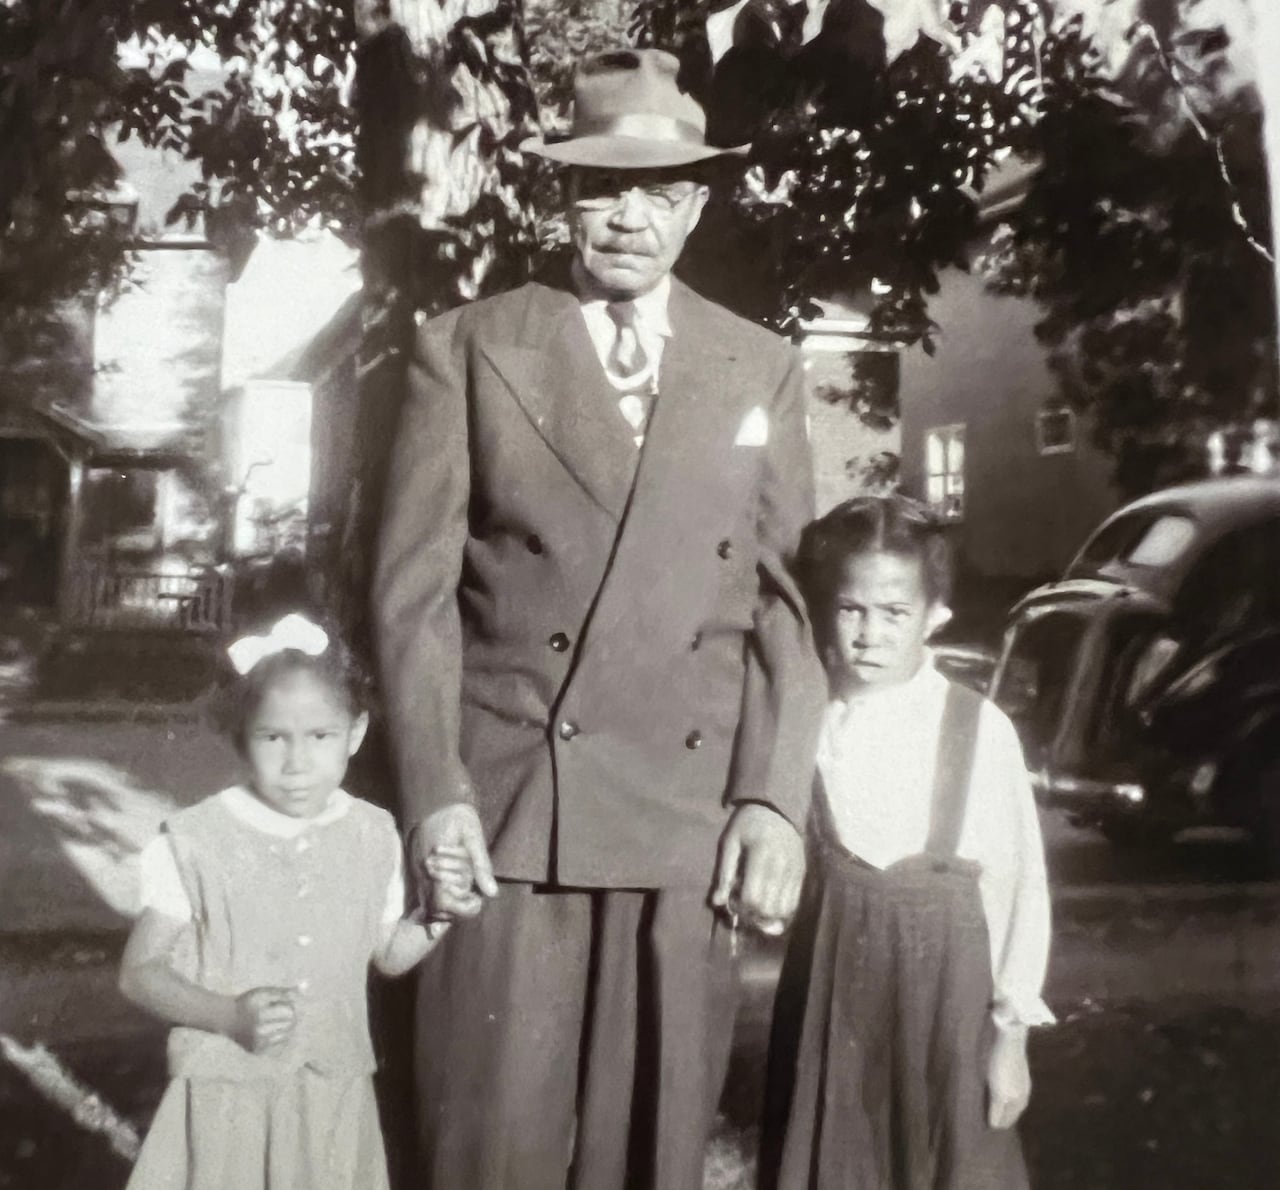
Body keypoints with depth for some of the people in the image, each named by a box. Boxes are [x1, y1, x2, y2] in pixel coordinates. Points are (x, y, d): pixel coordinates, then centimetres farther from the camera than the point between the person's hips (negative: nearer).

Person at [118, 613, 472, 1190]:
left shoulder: (375, 837, -2)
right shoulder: (194, 841, -12)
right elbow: (140, 971, -7)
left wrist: (438, 914, -7)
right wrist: (230, 1017, -21)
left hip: (335, 1094, 3)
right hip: (227, 1095, -2)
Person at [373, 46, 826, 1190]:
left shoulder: (763, 369, 10)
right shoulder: (466, 348, 4)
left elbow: (787, 599, 7)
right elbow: (415, 589, -1)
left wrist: (773, 798, -3)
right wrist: (434, 795, -9)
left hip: (690, 819, 2)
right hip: (505, 804, -2)